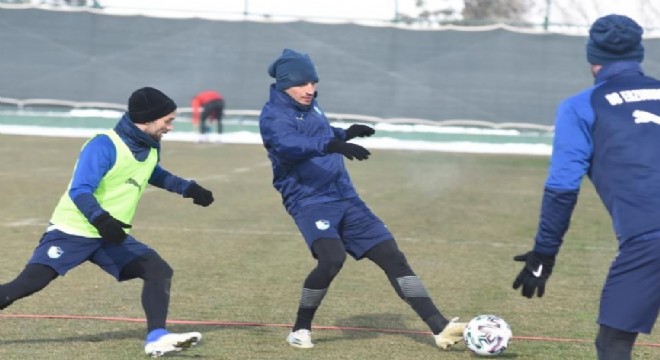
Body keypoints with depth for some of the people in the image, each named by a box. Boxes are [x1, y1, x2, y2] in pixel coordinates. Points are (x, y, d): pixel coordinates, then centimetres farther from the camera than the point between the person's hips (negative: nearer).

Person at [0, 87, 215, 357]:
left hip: (112, 237, 7)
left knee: (159, 270, -11)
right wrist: (100, 219, -46)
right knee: (28, 284, -19)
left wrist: (188, 188, 25)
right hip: (72, 233, -7)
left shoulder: (150, 148, 7)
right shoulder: (104, 146, -21)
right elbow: (80, 191, -30)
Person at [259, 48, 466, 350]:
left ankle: (440, 328, 0)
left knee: (391, 255, 0)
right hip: (309, 201, -7)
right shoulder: (273, 116, -11)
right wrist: (332, 145, -47)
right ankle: (301, 329, -8)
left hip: (345, 199, 7)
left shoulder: (310, 105, 13)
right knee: (332, 258, -30)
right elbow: (288, 144, -34)